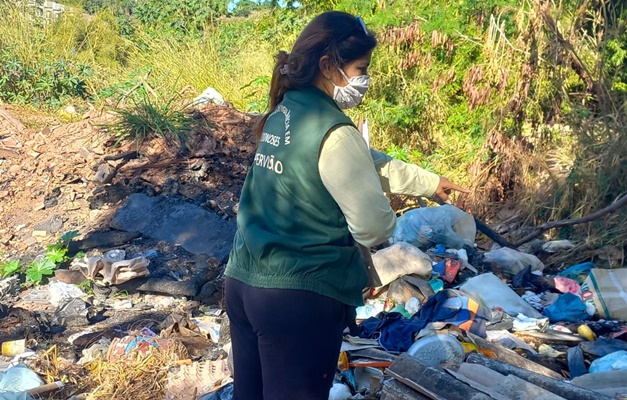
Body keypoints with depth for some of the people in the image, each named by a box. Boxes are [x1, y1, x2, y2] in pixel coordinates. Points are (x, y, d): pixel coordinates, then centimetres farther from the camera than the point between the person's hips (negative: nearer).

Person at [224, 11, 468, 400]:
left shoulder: (284, 112, 9)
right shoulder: (333, 131, -19)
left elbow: (366, 163, 18)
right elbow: (374, 226, -16)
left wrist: (429, 181, 23)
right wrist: (387, 222, 7)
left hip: (243, 281, 9)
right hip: (299, 297, -8)